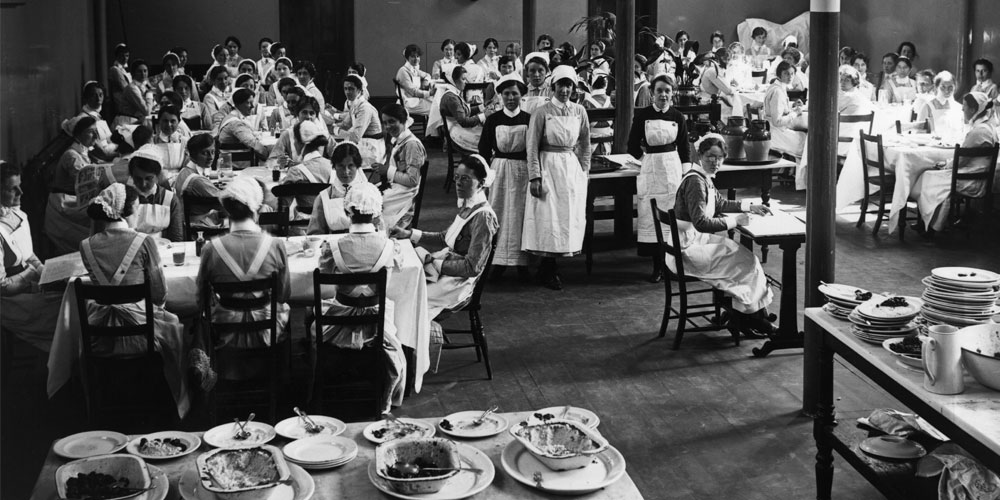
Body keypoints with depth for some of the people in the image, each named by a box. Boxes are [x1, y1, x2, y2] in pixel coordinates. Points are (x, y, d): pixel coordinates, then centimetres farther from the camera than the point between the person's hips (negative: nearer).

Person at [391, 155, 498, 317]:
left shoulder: (483, 217, -21)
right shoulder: (466, 207, 8)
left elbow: (472, 267, -22)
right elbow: (445, 238, 19)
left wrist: (432, 262, -18)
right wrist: (410, 234, 9)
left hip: (457, 284, -9)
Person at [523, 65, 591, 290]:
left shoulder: (579, 112, 5)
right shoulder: (542, 112, -6)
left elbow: (585, 144, 13)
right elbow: (532, 147, -7)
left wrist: (583, 171, 7)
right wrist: (534, 177, -12)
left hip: (572, 168, 4)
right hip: (548, 166, -4)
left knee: (571, 217, 5)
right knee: (548, 217, -3)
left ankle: (549, 267, 17)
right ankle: (547, 270, 8)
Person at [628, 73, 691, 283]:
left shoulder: (678, 117, 3)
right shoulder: (642, 116, -2)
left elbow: (684, 149, 6)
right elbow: (633, 148, 4)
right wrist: (650, 157, 1)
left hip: (673, 168, 1)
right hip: (650, 171, -1)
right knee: (651, 218, -1)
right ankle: (657, 265, 6)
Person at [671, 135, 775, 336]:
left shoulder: (704, 178, 10)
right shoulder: (695, 181, -21)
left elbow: (720, 203, 27)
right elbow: (701, 223, -27)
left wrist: (750, 206, 17)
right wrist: (734, 221, -20)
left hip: (696, 240, 10)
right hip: (687, 249, -10)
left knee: (743, 255, 6)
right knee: (745, 261, -6)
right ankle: (753, 314, 8)